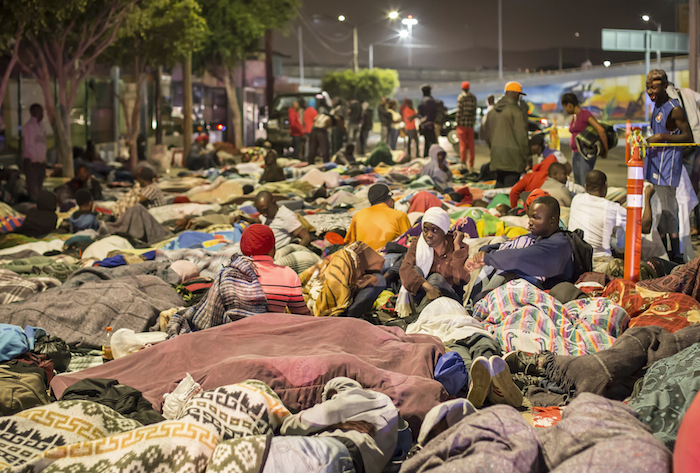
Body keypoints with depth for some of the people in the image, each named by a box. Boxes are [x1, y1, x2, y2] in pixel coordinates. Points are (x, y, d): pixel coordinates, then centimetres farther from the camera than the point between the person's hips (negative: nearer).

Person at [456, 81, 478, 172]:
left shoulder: (460, 97, -8)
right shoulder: (473, 97, 8)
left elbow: (459, 111, -12)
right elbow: (475, 111, 8)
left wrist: (457, 122, -5)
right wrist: (473, 121, 14)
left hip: (462, 124, -5)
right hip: (471, 124, 5)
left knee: (463, 145, -2)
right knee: (471, 146, 8)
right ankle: (471, 166, 11)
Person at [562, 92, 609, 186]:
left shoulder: (585, 114, -11)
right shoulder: (574, 116, 16)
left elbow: (601, 130, -19)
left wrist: (605, 151, -13)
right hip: (575, 154, 9)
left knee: (585, 184, -15)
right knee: (578, 184, 7)